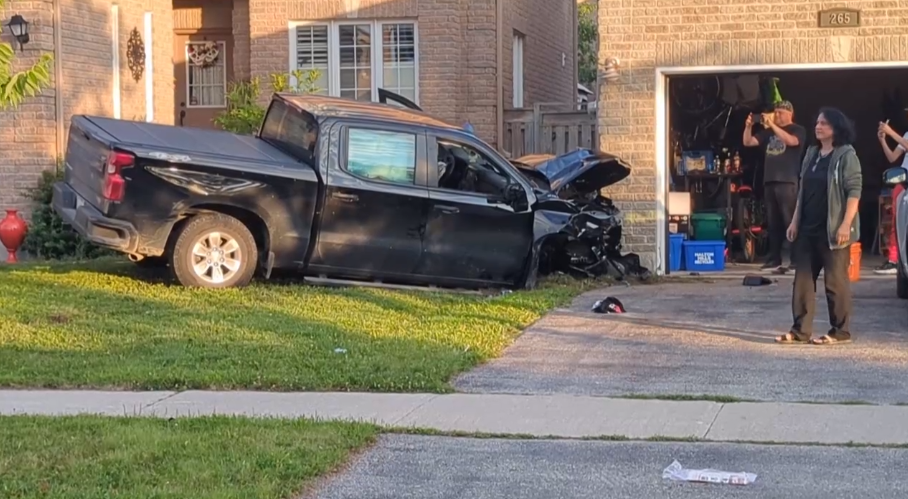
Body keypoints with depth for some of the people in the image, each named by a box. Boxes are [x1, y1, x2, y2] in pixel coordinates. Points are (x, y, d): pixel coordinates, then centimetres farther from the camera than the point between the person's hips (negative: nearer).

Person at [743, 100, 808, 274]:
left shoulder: (798, 130, 2)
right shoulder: (769, 132, 18)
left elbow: (791, 141, -19)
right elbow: (748, 142, 13)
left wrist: (772, 124, -21)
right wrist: (748, 126, -5)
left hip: (787, 182, -6)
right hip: (769, 182, 6)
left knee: (790, 221, -8)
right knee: (773, 222, 8)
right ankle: (774, 259, 11)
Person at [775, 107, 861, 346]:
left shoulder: (846, 155, -7)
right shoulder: (811, 154, 14)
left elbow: (854, 191, -12)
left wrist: (846, 224, -20)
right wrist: (795, 221, 12)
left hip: (832, 229, -7)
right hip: (808, 228, 7)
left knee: (835, 280, -1)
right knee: (803, 279, 5)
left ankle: (840, 331, 7)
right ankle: (800, 330, 9)